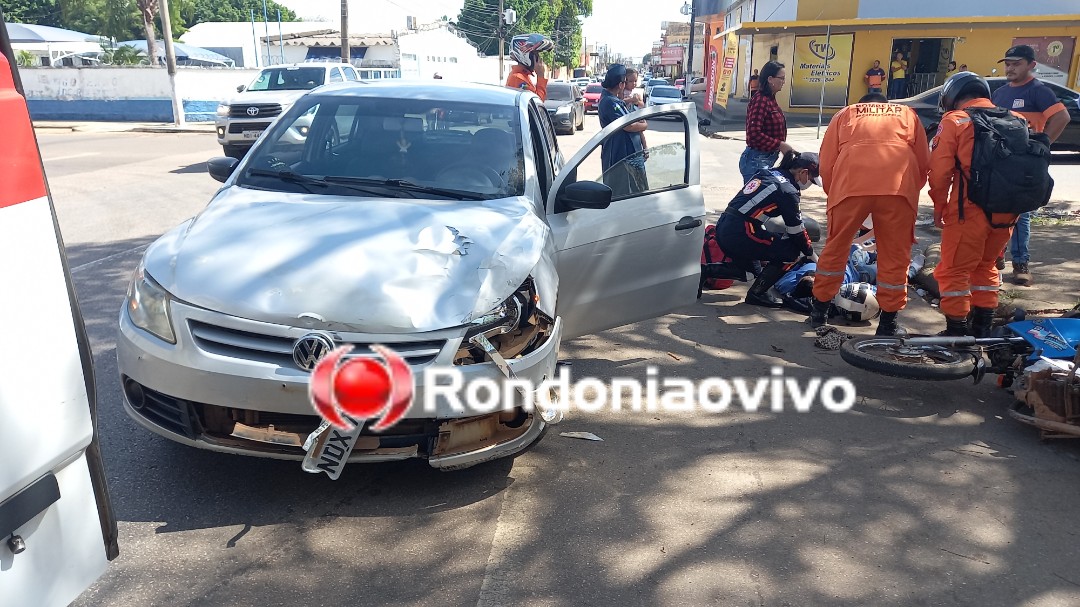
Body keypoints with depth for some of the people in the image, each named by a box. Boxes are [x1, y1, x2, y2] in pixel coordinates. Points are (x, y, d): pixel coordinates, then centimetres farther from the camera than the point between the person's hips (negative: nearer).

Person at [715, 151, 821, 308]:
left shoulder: (766, 173, 16)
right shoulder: (788, 190, -8)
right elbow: (796, 231, -1)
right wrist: (811, 253, 17)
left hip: (723, 228, 9)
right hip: (740, 235, -9)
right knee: (791, 251, 3)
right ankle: (757, 292, 1)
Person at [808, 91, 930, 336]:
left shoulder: (845, 114, 28)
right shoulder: (908, 114, 30)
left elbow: (826, 164, 16)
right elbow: (924, 163, 19)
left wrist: (833, 195, 29)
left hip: (851, 186, 0)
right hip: (899, 187, 0)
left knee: (836, 247, 16)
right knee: (895, 255, 12)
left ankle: (820, 311, 25)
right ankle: (888, 322, 18)